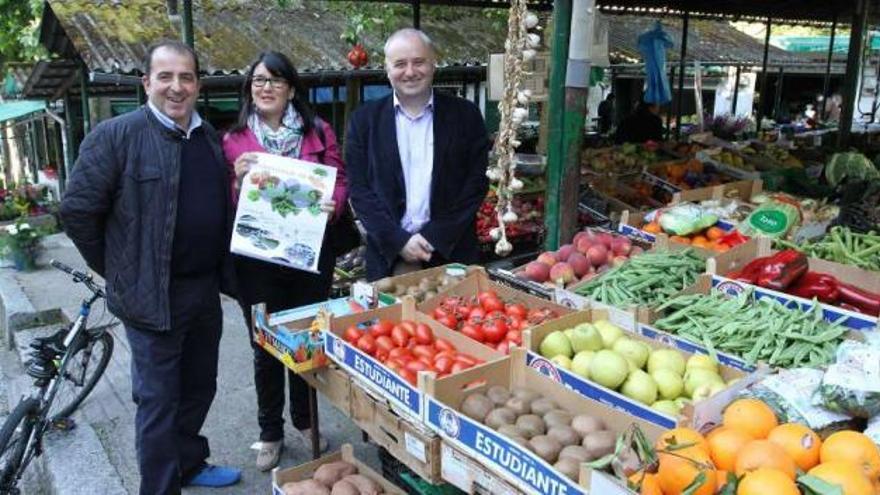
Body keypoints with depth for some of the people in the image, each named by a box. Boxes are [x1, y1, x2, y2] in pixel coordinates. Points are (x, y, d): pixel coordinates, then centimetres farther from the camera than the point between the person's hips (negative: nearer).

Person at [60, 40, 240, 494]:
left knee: (199, 388, 20)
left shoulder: (208, 137, 9)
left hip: (206, 290, 7)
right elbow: (77, 209, -11)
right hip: (153, 294, -6)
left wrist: (223, 273, 10)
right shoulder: (116, 134, -11)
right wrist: (117, 269, -4)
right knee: (159, 401, 4)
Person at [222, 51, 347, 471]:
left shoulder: (318, 132, 3)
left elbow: (339, 180, 4)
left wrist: (332, 205, -17)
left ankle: (305, 420, 34)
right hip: (256, 259, -1)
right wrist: (238, 180, -17)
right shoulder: (234, 140, 2)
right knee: (266, 346, 8)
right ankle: (270, 432, 26)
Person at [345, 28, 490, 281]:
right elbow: (358, 189, 0)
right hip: (388, 255, 0)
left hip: (450, 253, 0)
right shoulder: (365, 119, 2)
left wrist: (436, 238, -10)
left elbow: (477, 182, -2)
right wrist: (399, 241, -11)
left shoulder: (465, 115, 1)